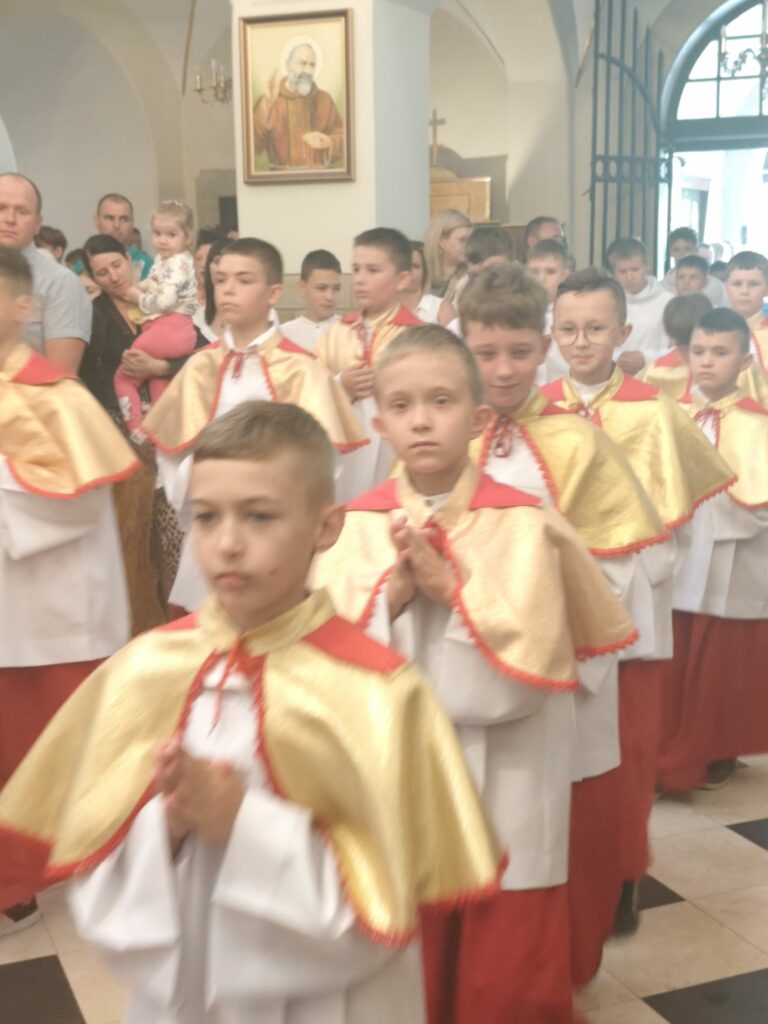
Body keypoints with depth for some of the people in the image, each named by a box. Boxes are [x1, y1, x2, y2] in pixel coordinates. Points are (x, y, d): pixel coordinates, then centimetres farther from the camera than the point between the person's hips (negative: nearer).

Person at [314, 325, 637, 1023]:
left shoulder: (524, 525, -9)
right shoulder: (355, 527, -2)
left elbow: (521, 675, -14)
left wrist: (449, 587, -21)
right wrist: (395, 592, -20)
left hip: (504, 806, -2)